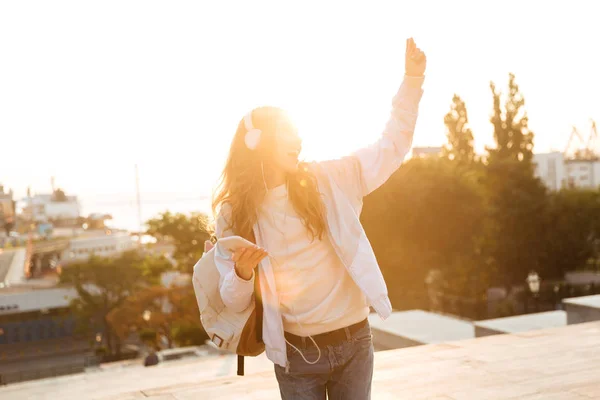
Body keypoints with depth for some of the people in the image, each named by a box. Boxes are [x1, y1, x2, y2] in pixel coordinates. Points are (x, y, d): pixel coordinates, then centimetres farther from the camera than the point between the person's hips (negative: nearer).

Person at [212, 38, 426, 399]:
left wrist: (412, 79, -5)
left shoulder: (329, 180, -1)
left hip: (354, 342, 1)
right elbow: (234, 302, 0)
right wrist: (242, 273, -22)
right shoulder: (233, 213, -3)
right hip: (295, 353, -1)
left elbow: (392, 148, 3)